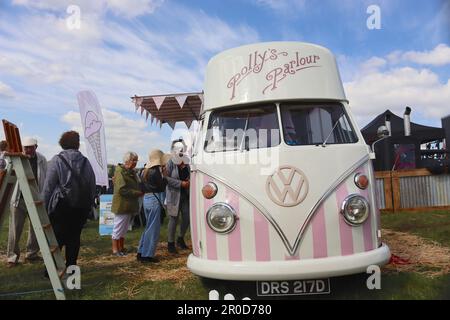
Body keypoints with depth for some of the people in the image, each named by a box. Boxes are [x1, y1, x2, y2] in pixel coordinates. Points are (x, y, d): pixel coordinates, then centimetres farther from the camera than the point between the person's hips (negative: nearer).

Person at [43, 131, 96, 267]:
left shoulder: (57, 160, -5)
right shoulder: (86, 161, 4)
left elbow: (48, 186, -8)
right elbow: (93, 185, 5)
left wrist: (46, 206, -1)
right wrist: (89, 204, 11)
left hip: (61, 206, -3)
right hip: (82, 208, 3)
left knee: (57, 237, 6)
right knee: (74, 237, 11)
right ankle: (71, 266, 17)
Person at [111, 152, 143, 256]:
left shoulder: (132, 172, 14)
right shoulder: (120, 172, -15)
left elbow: (137, 186, 20)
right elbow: (122, 189, -24)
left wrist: (141, 191, 0)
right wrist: (138, 193, -22)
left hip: (130, 205, 9)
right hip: (122, 205, -9)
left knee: (124, 228, 17)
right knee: (118, 228, 3)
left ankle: (121, 247, 28)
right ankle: (115, 249, 15)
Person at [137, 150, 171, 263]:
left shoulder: (145, 171, 11)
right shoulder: (156, 171, -15)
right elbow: (162, 187, -13)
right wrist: (164, 176, -3)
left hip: (146, 199, 9)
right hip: (154, 200, -9)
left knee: (148, 227, 18)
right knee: (153, 228, 0)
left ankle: (141, 252, 23)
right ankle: (147, 255, 5)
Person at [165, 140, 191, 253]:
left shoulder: (187, 163, 4)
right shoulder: (171, 163, -7)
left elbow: (191, 177, 17)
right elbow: (166, 178, -14)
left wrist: (190, 182, -6)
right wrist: (181, 183, -17)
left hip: (186, 195, 5)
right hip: (174, 195, -5)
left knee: (187, 218, 8)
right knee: (173, 219, 1)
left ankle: (181, 239, 31)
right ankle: (170, 243, 16)